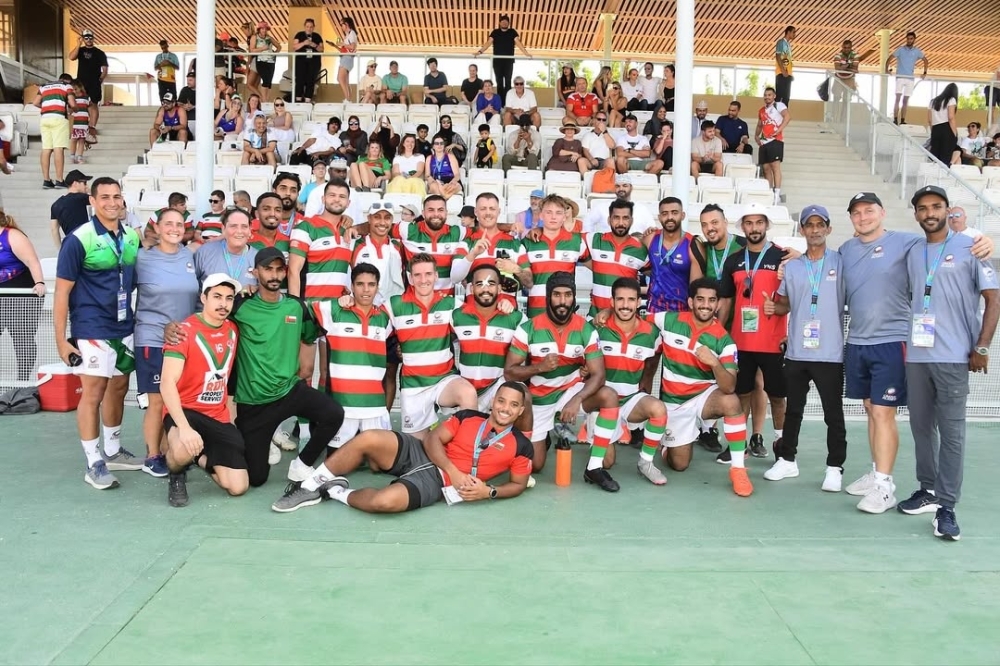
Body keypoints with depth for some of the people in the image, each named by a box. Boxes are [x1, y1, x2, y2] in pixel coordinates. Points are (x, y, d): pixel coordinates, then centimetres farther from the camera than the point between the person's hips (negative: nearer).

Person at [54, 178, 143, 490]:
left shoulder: (133, 238, 5)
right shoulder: (78, 240, -12)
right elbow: (62, 292, -11)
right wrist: (61, 339, -13)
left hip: (125, 329, 6)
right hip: (92, 331, -6)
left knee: (118, 390, 15)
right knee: (93, 394, 0)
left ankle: (113, 452, 30)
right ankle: (94, 464, 10)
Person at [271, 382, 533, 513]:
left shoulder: (520, 445, 1)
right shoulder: (468, 417, 7)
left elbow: (518, 484, 7)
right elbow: (433, 440, 2)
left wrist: (488, 491, -12)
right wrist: (453, 470, -14)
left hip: (435, 481, -3)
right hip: (420, 455, 3)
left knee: (384, 502, -34)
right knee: (369, 439, -26)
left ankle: (338, 492, -2)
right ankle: (312, 486, -7)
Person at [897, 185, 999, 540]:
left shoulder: (969, 248, -2)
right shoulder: (912, 253, 12)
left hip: (953, 357, -5)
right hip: (916, 356, 5)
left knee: (951, 431, -3)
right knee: (921, 426, 11)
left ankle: (946, 505, 1)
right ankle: (928, 490, 25)